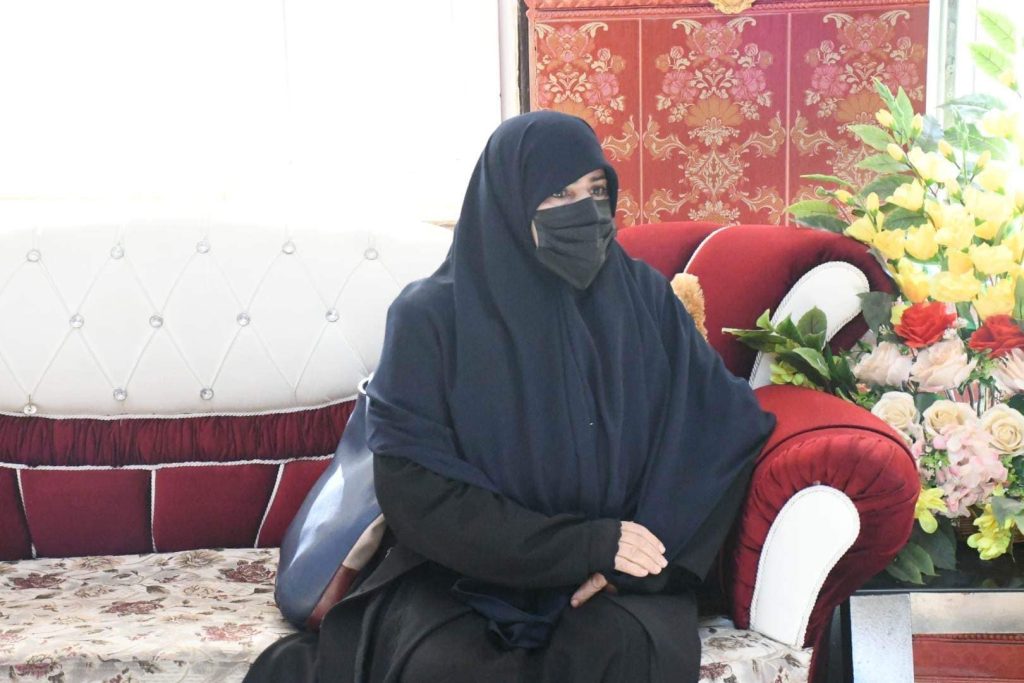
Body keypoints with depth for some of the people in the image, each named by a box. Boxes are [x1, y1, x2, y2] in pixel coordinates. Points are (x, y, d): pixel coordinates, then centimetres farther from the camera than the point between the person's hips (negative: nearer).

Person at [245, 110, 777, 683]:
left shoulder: (642, 297, 3)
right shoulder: (432, 315, -6)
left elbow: (732, 423, 2)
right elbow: (416, 489, -10)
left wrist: (637, 552, -12)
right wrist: (583, 544, -18)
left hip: (610, 571, 3)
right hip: (460, 567, -3)